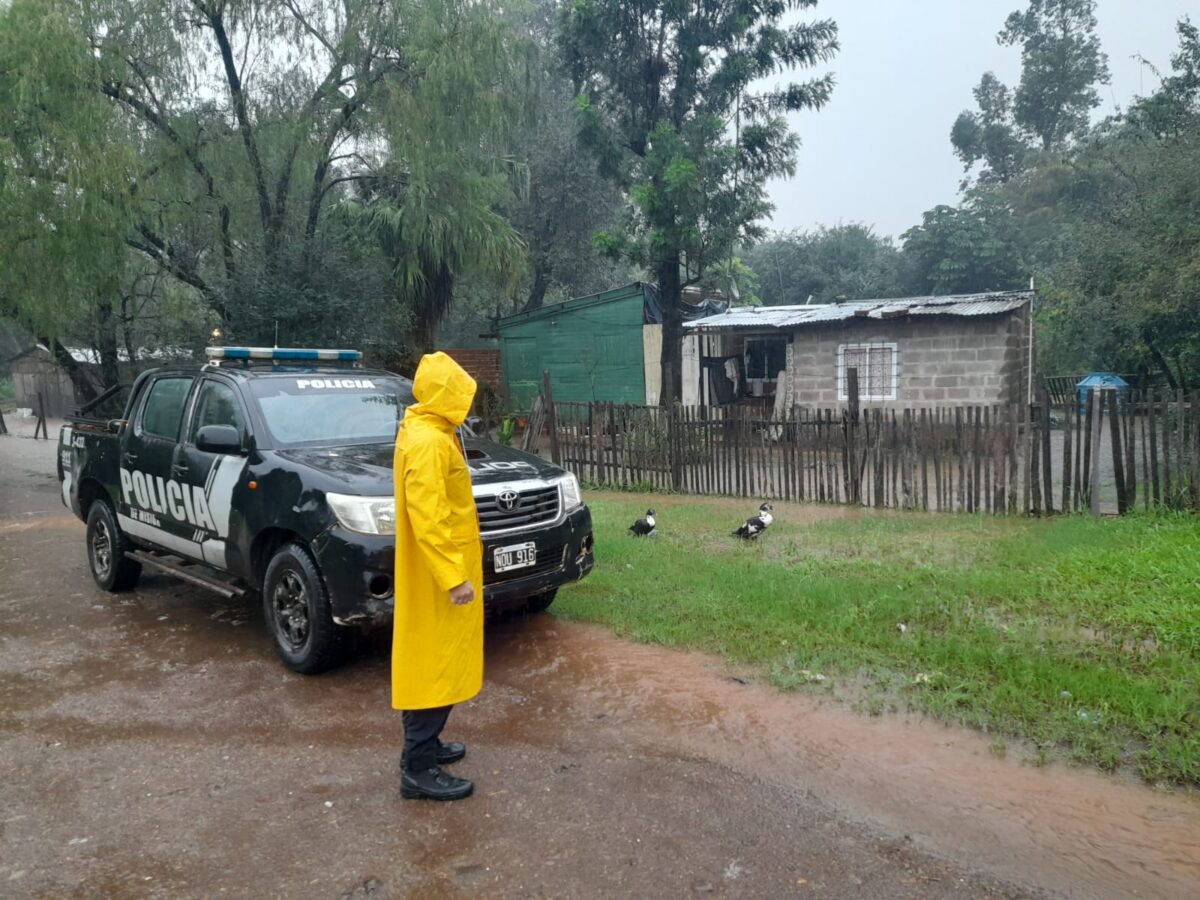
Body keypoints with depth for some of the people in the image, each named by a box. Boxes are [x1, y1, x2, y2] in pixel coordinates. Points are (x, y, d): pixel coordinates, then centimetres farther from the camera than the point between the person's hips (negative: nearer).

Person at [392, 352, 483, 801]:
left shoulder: (426, 432, 11)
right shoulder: (428, 442, -22)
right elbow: (426, 517, -27)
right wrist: (453, 577, -25)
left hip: (440, 571, 11)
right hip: (439, 576, -11)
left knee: (427, 662, 18)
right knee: (435, 665, -3)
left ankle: (423, 744, 30)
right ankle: (418, 768, 5)